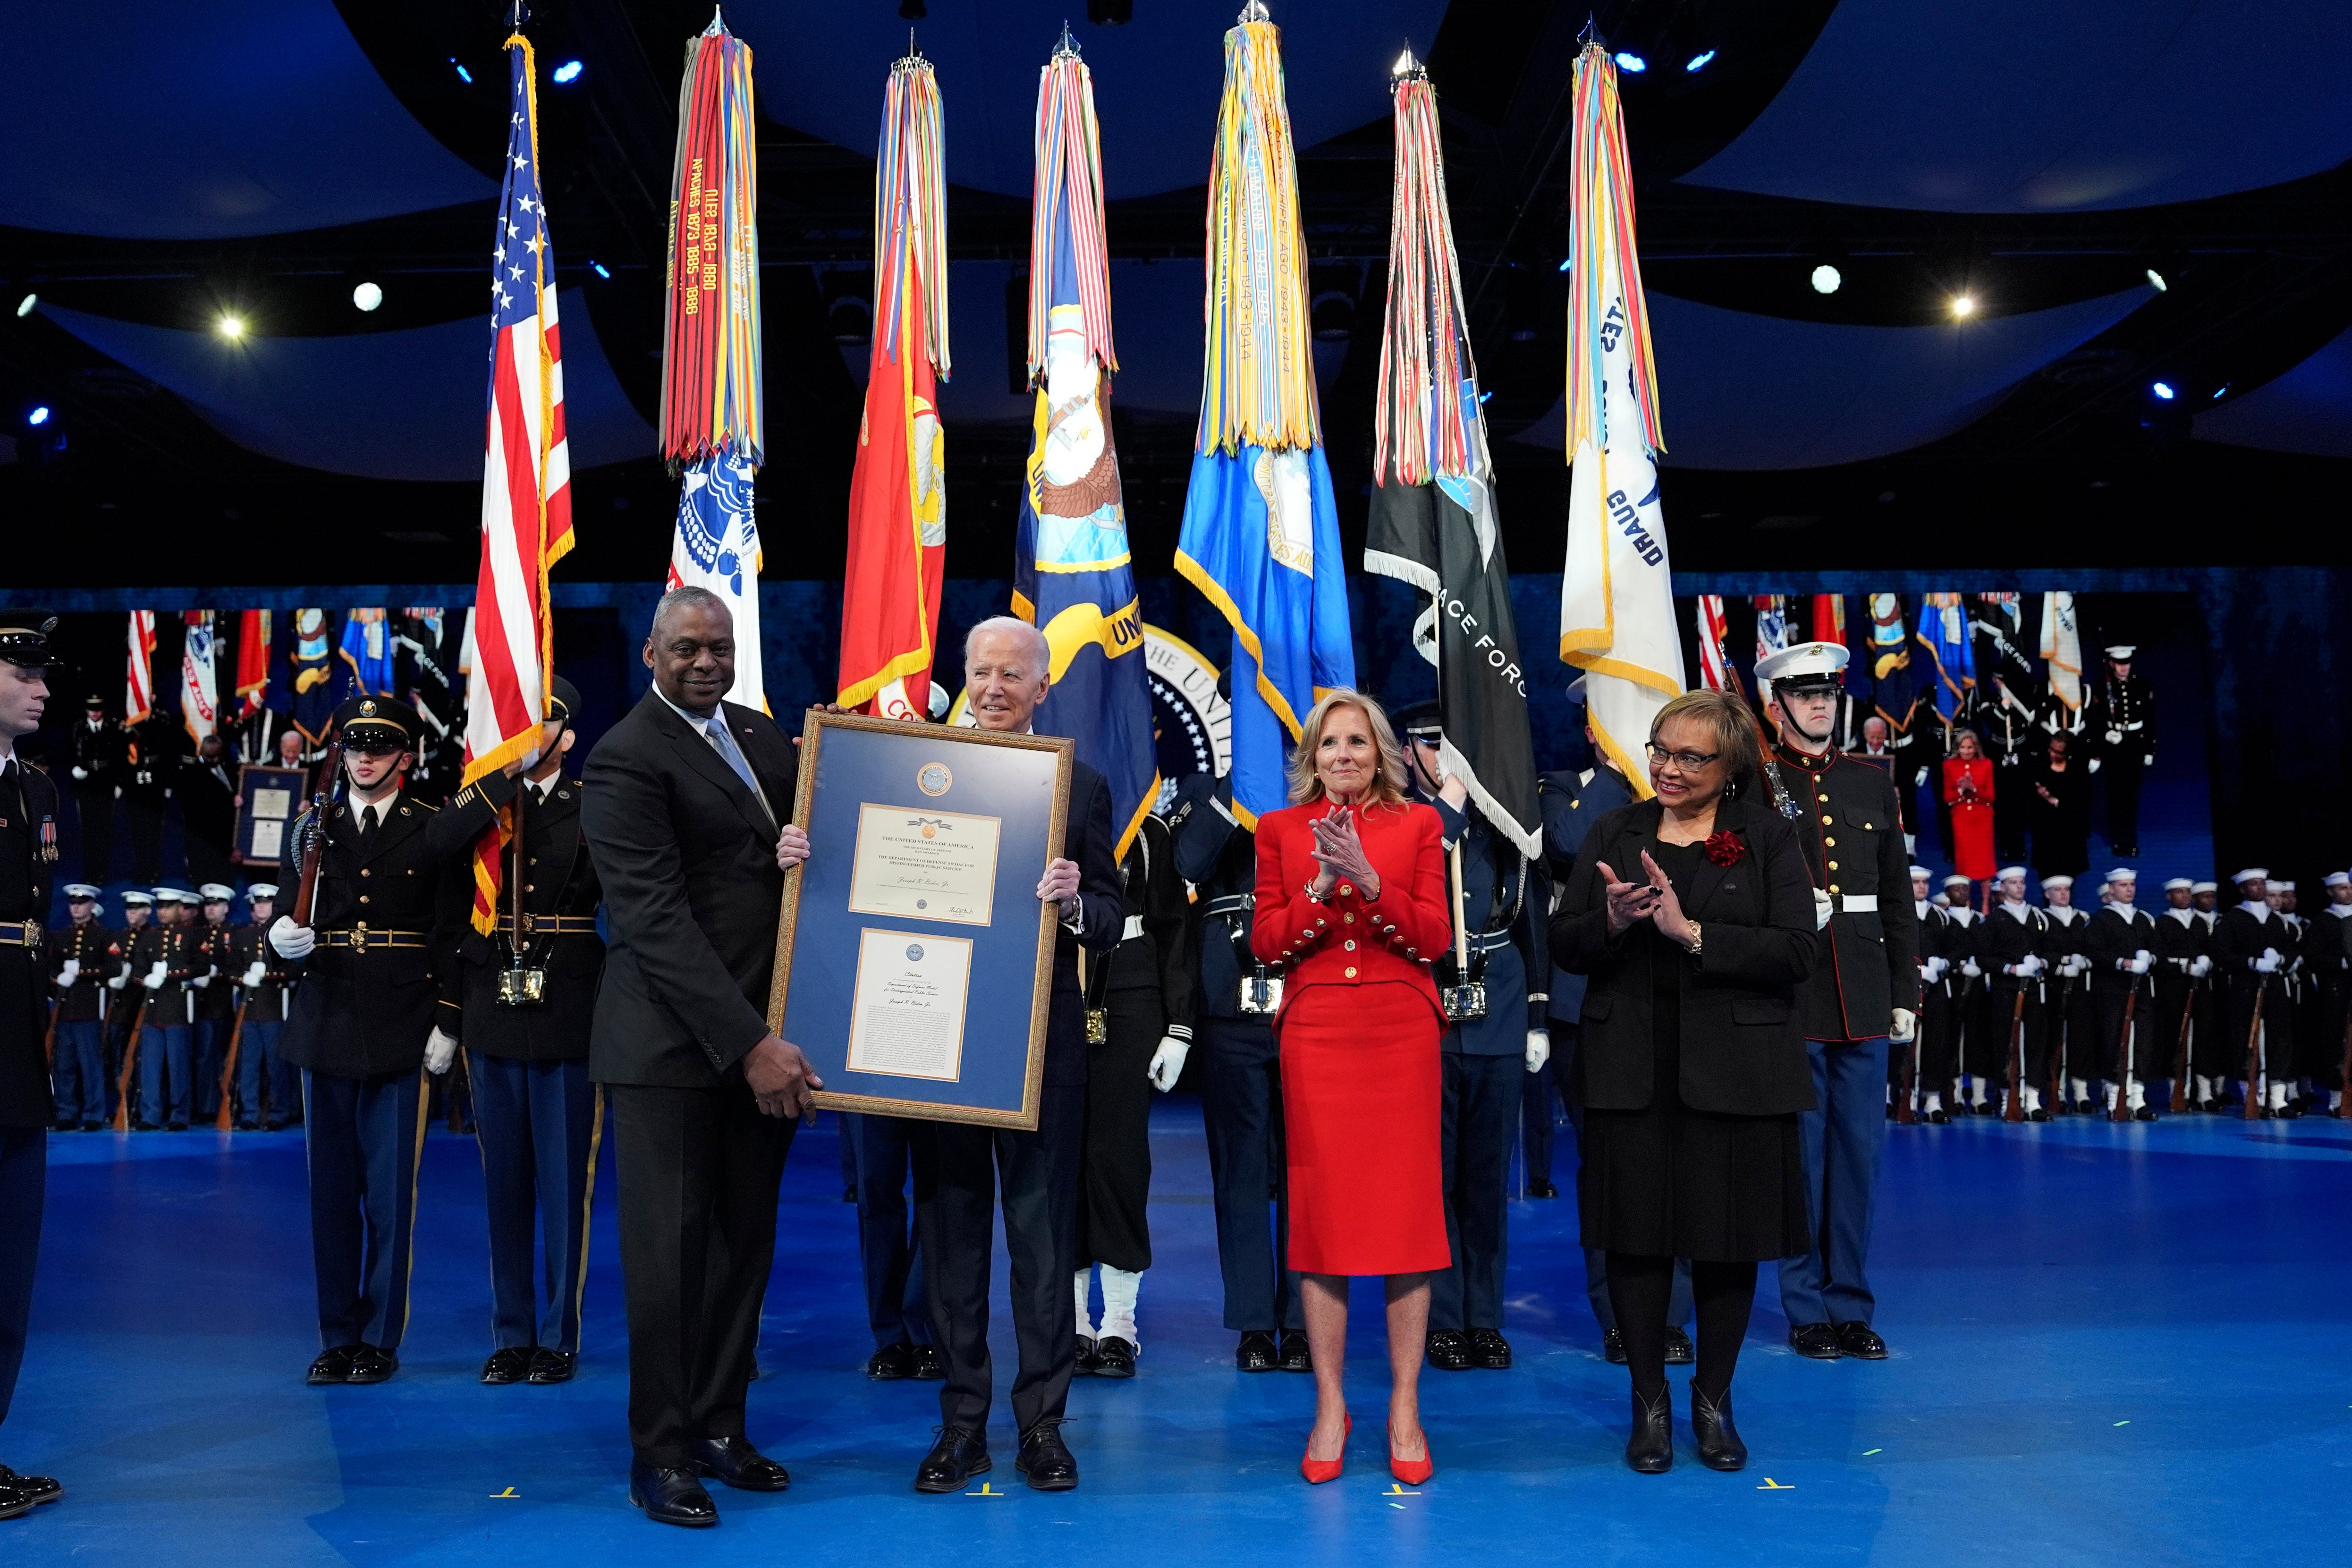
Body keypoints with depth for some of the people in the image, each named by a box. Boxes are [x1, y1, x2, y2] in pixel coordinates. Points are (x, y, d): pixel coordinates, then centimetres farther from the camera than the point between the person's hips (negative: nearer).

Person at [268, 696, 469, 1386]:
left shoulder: (434, 831, 3)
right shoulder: (312, 829, 12)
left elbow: (451, 934, 0)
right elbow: (289, 916, 12)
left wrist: (446, 1024, -6)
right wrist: (283, 938, -12)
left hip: (401, 1030, -3)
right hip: (326, 1025, 3)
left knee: (390, 1190, 1)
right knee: (331, 1187, 7)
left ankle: (380, 1339, 12)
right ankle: (337, 1337, 18)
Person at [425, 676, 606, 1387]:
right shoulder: (483, 800, 9)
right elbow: (437, 843, -13)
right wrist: (509, 772, -13)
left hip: (569, 1016, -2)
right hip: (493, 1015, 2)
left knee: (565, 1182, 3)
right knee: (504, 1182, 9)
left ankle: (558, 1336, 14)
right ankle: (511, 1335, 21)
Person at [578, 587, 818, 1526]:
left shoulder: (761, 736, 12)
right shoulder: (625, 759, -10)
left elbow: (800, 833, 22)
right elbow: (658, 921, -17)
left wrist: (806, 853, -4)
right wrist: (749, 1046, -21)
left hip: (762, 1039, 7)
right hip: (674, 1044, -6)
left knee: (745, 1240, 12)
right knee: (670, 1246, 2)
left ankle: (720, 1428, 25)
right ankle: (660, 1452, 16)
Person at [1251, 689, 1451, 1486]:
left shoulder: (1418, 823, 7)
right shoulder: (1281, 829, 9)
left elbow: (1434, 938, -2)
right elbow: (1265, 944, 2)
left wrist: (1368, 881, -15)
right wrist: (1322, 885, -13)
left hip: (1401, 1032, 0)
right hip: (1316, 1032, 1)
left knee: (1407, 1210, 1)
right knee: (1321, 1211, 1)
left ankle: (1405, 1407, 12)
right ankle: (1330, 1407, 14)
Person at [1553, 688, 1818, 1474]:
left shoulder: (1769, 837, 0)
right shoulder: (1614, 832, 8)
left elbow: (1799, 951, -11)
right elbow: (1565, 942, 7)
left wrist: (1692, 932, -19)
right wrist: (1611, 920, -15)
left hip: (1735, 1070, -1)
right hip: (1632, 1069, 2)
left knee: (1730, 1238, 7)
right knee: (1637, 1234, 5)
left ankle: (1714, 1400, 27)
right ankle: (1649, 1402, 22)